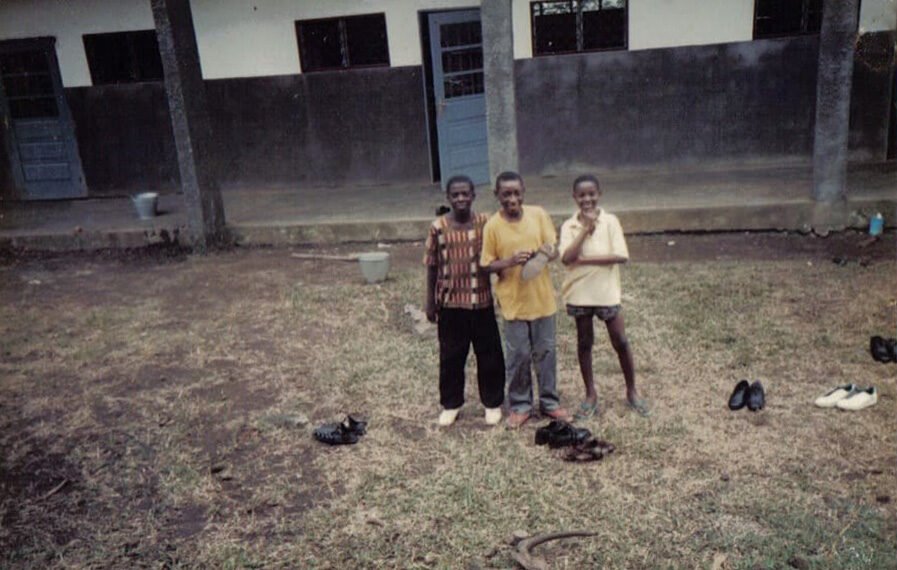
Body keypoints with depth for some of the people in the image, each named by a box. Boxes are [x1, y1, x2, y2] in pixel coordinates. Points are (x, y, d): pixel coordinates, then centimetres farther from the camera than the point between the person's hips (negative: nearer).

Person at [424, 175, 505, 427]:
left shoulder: (486, 223, -4)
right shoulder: (438, 227, -4)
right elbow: (432, 266, 2)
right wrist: (430, 301, 3)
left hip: (482, 301, 0)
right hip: (450, 303, 0)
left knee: (490, 355, 9)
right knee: (451, 356, 10)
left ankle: (493, 403, 26)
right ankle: (451, 404, 26)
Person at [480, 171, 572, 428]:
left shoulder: (538, 215, -3)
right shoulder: (492, 226, -8)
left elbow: (554, 249, 1)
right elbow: (487, 265, -4)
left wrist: (547, 253, -22)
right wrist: (511, 261, -22)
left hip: (542, 298, 2)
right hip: (513, 301, -2)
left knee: (546, 352, 12)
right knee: (518, 355, 7)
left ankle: (549, 401, 28)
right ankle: (520, 405, 23)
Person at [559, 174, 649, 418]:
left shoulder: (610, 221, -7)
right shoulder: (569, 226, -3)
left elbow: (621, 256, -16)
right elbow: (566, 258, -16)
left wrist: (585, 259, -18)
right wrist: (586, 229, -20)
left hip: (607, 291, -1)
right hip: (579, 293, 2)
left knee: (621, 342, 6)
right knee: (584, 343, 11)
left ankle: (632, 392, 23)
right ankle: (591, 395, 24)